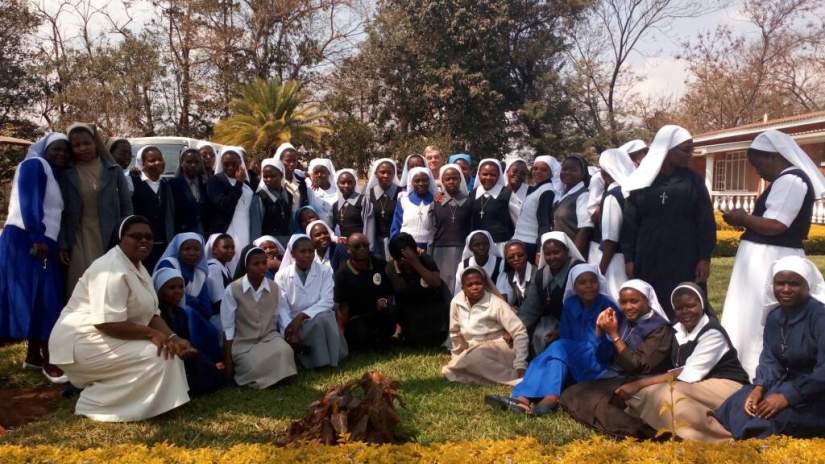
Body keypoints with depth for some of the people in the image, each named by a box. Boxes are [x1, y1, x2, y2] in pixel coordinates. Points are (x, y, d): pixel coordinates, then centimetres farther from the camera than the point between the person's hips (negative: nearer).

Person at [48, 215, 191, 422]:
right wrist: (152, 334, -23)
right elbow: (108, 324, -29)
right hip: (83, 343, -10)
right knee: (157, 357, -19)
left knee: (167, 348, 4)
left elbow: (151, 314, 6)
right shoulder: (112, 270, -22)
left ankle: (95, 389, 10)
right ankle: (94, 405, -5)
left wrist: (173, 338, -10)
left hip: (108, 340, 10)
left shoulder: (139, 269, 11)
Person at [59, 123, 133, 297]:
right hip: (79, 240, 0)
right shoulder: (66, 174, 3)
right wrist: (62, 245, -3)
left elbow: (126, 207, 4)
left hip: (109, 239, 0)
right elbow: (61, 212, 4)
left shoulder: (113, 170, 3)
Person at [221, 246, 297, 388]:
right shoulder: (233, 290, -10)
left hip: (269, 336, 3)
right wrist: (228, 360, -8)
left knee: (284, 351, -30)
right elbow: (228, 328, -7)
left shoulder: (275, 288, -1)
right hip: (243, 342, -2)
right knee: (256, 366, -30)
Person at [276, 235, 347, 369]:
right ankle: (319, 361, -14)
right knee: (318, 323, -33)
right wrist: (290, 330, -24)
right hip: (294, 323, -1)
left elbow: (327, 302, -9)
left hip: (321, 318, 1)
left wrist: (302, 315, -22)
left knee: (324, 318, -34)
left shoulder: (325, 271, 2)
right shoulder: (282, 275, 1)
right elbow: (282, 308, -7)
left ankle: (330, 361, -16)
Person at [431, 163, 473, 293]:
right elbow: (431, 228, 7)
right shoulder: (436, 202, 8)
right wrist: (429, 252, 2)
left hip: (462, 250, -1)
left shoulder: (468, 201, 7)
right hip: (441, 250, 1)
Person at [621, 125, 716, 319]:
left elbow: (705, 221, 2)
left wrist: (705, 258, -5)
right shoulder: (642, 180, 3)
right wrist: (629, 258, -1)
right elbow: (630, 222, 4)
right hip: (649, 259, 0)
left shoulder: (693, 180, 5)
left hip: (684, 259, 0)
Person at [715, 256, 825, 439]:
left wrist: (788, 397, -27)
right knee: (736, 406, -9)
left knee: (769, 416, -29)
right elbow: (770, 360, 1)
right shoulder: (774, 316, 5)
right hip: (789, 382, 7)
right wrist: (758, 388, -18)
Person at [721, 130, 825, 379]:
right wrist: (747, 219, 9)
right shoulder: (793, 179, 15)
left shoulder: (790, 180, -17)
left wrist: (742, 218, -10)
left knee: (756, 321, -5)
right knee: (766, 323, 14)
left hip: (771, 262, -10)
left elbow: (775, 225, -24)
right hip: (772, 260, 10)